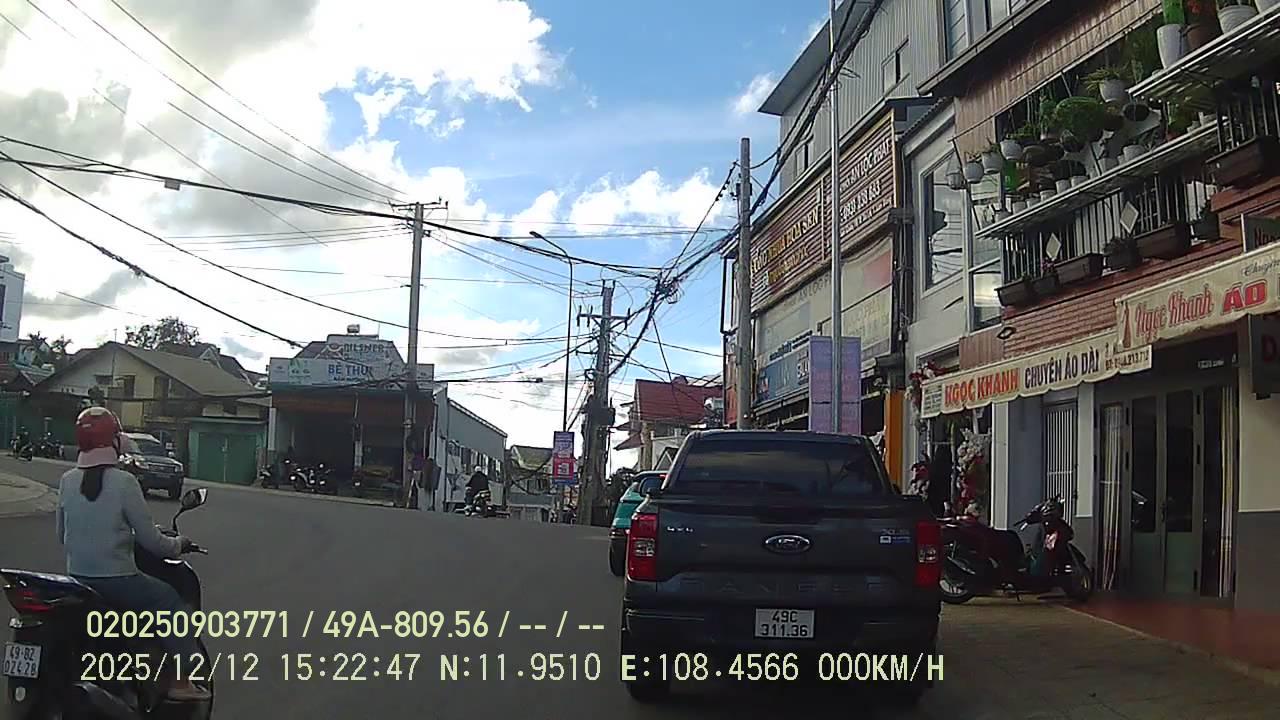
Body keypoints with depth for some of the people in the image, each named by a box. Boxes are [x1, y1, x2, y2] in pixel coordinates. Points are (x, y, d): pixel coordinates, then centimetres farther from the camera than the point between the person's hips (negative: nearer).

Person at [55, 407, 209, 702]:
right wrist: (178, 545, 6)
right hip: (116, 581, -7)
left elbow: (62, 535, 12)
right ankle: (181, 680, 1)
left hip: (77, 579, 7)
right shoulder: (123, 482, -16)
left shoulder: (67, 481, 1)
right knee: (173, 602, 9)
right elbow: (149, 539, -13)